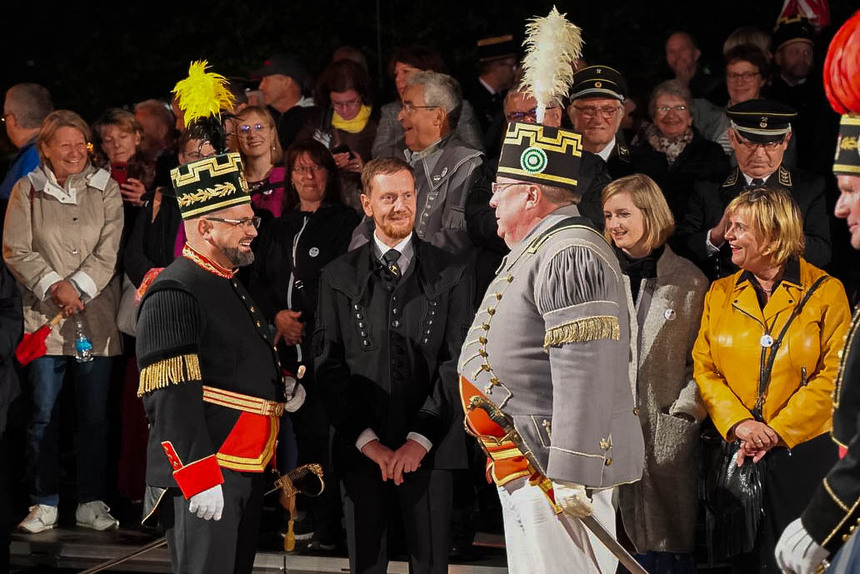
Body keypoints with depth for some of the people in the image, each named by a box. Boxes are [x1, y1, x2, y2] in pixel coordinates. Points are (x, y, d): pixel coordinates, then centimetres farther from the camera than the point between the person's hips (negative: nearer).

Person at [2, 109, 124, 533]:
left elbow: (108, 252, 1)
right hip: (44, 316, -1)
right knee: (43, 412, 0)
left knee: (95, 414, 2)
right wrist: (53, 285, -12)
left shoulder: (105, 189, 7)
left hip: (95, 317, 1)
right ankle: (44, 503, 8)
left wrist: (77, 287, -11)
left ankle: (92, 502, 11)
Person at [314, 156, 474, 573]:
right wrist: (366, 440, -8)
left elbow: (457, 363, -1)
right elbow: (329, 366, 2)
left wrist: (421, 438, -11)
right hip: (360, 448, 1)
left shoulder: (451, 276, 5)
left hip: (428, 449, -1)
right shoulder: (338, 277, 7)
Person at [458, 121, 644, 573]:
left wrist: (571, 475, -27)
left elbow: (586, 377, -24)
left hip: (556, 473, -11)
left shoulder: (571, 256, -16)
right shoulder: (534, 254, 20)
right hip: (530, 469, 11)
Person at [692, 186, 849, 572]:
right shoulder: (721, 293, 9)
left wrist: (776, 431, -15)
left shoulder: (825, 292, -3)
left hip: (803, 450, -3)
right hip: (736, 453, 3)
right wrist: (739, 423, -13)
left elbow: (833, 376, -9)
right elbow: (704, 368, 3)